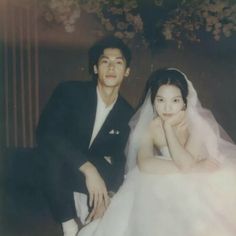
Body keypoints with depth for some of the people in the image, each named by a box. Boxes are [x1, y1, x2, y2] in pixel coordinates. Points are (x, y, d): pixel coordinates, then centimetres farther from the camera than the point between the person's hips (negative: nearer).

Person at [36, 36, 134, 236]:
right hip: (60, 172, -2)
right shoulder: (69, 91, -17)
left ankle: (83, 201, -1)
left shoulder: (127, 113, -6)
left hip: (96, 171, 2)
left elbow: (120, 158, -7)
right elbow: (46, 133, -29)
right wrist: (88, 168, -38)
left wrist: (108, 194, -26)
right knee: (53, 154, -34)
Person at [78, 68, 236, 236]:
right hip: (167, 187, 2)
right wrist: (195, 167, -30)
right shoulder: (151, 127, -10)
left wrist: (168, 126, -27)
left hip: (199, 183, -1)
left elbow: (186, 164, -31)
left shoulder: (198, 123, -17)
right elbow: (144, 164, -28)